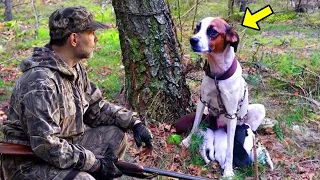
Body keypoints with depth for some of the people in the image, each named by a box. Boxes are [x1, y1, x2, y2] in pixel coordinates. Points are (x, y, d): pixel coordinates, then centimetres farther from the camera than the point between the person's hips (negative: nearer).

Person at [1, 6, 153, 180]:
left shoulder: (75, 69, 2)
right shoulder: (41, 83, -28)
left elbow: (97, 108, 12)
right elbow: (46, 146, -30)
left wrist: (133, 122, -2)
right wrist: (96, 164, -23)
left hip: (63, 146, 9)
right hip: (29, 163, -9)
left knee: (116, 134, 5)